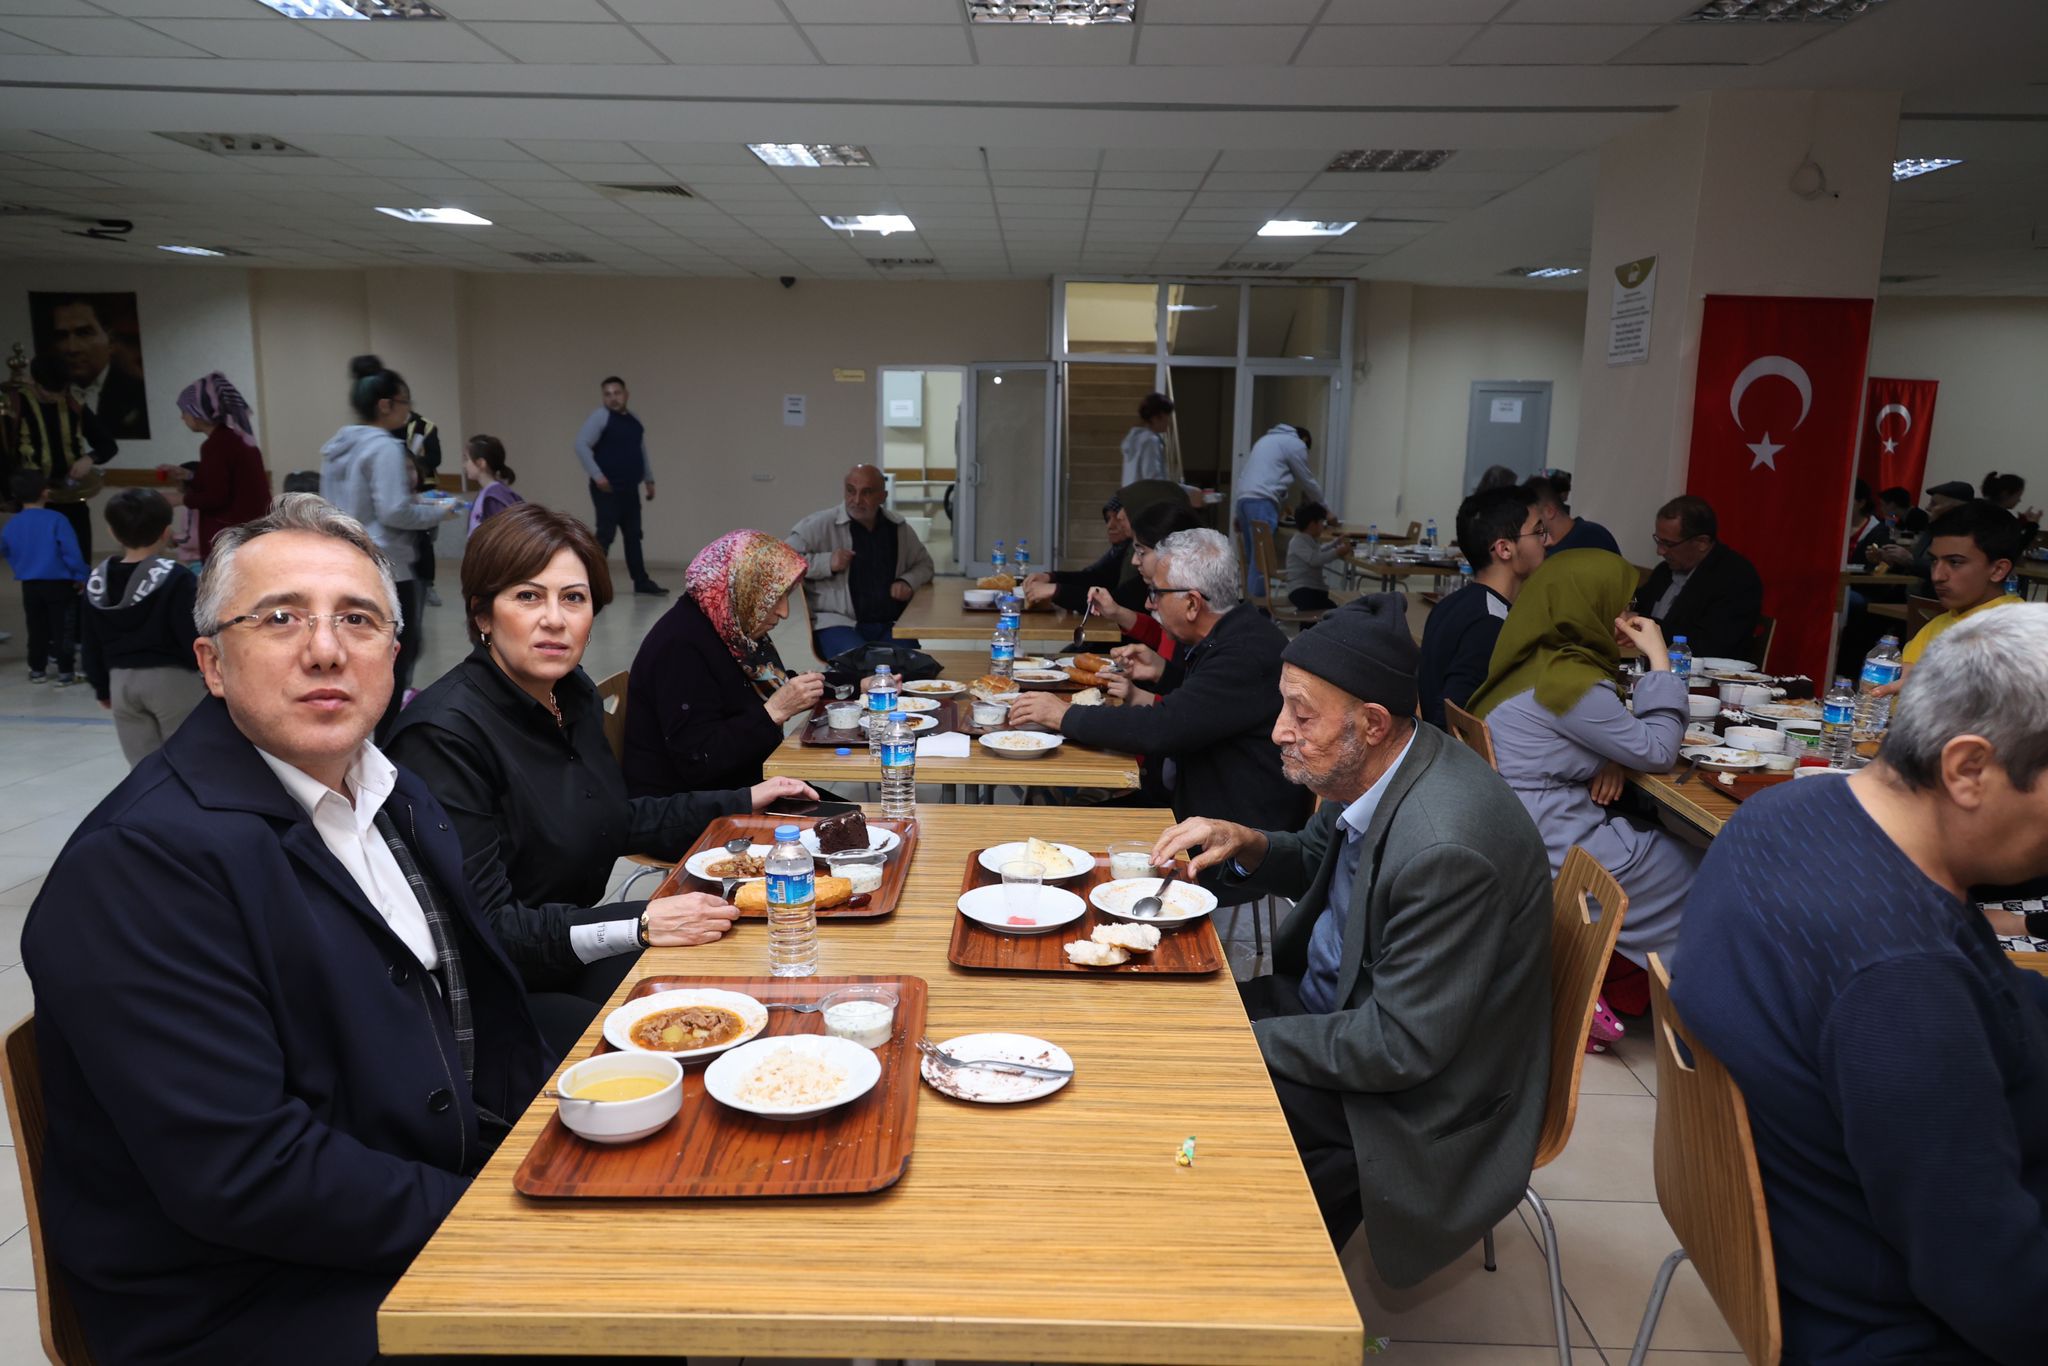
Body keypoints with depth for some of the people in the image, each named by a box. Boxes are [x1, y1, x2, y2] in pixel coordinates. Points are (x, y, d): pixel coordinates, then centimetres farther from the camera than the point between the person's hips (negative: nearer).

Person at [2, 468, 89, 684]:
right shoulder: (56, 519, -14)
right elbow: (71, 552, -16)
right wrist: (80, 576, -4)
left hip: (29, 585, 4)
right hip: (58, 583, -4)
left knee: (36, 629, 16)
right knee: (62, 628, 2)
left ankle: (37, 670, 22)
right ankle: (65, 672, 2)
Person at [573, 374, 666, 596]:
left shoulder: (634, 421, 14)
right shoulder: (600, 417, -8)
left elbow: (642, 452, 24)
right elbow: (581, 446, -16)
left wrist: (649, 480, 19)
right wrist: (597, 475, -21)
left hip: (630, 489, 7)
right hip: (607, 490, -7)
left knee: (633, 535, 12)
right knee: (605, 535, -9)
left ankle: (641, 581, 20)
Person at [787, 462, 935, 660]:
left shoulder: (898, 527, 14)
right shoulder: (820, 525, 0)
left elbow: (924, 563, 28)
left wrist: (907, 581, 6)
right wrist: (827, 563, -14)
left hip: (889, 625, 4)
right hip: (837, 622, -4)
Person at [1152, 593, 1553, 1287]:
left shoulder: (1446, 849, -34)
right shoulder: (1369, 770, -7)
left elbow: (1402, 1047, -28)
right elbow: (1318, 861, 15)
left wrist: (1248, 1042, -21)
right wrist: (1248, 844, -6)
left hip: (1417, 1100, -8)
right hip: (1336, 999, 9)